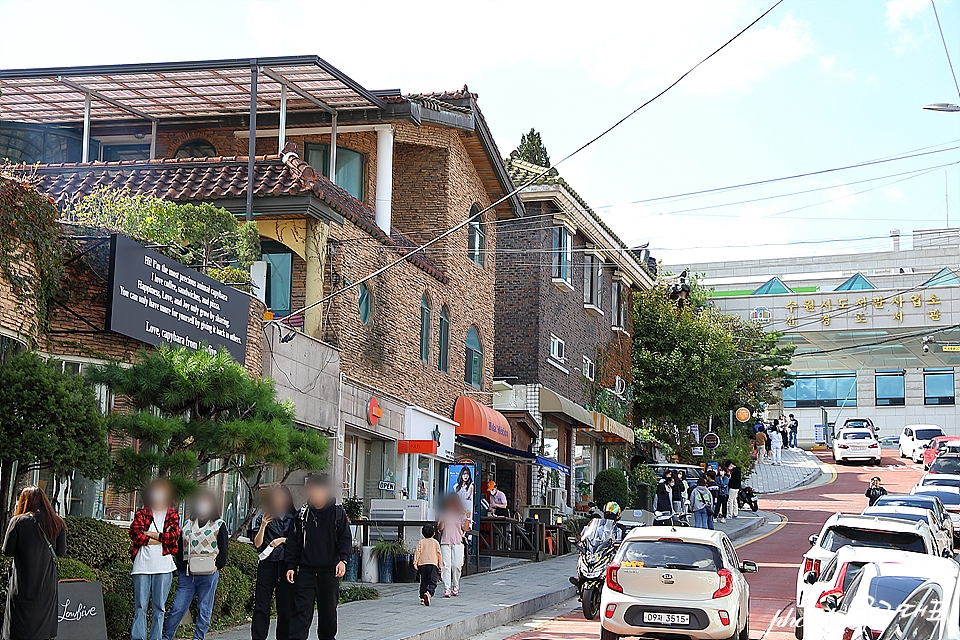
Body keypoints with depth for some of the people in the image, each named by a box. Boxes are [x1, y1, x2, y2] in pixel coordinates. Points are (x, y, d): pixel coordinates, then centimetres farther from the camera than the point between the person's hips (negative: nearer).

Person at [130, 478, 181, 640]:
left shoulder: (172, 514, 11)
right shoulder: (142, 513, 9)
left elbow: (174, 535, -5)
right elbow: (135, 533, -6)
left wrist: (151, 534, -4)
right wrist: (161, 540, -8)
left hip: (163, 566, 0)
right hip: (142, 565, 0)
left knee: (159, 607, 4)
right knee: (140, 606, 0)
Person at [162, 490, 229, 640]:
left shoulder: (219, 525, 7)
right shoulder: (188, 525, 17)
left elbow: (224, 550, 2)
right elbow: (179, 548, 17)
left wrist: (217, 566, -10)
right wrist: (179, 566, 4)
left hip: (208, 575, -2)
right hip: (187, 575, 2)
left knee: (204, 611, 0)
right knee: (177, 609, 0)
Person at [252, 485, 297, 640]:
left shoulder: (294, 518, 8)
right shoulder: (264, 517, 11)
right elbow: (257, 544, 6)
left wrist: (283, 540, -9)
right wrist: (263, 526, -6)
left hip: (286, 564, 0)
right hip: (267, 563, 0)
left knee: (285, 605, 0)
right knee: (261, 605, -5)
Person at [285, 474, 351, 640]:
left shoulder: (338, 512, 1)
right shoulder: (303, 514, 8)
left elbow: (346, 539, 1)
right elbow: (294, 542, 11)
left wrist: (342, 559, -14)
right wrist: (290, 566, 4)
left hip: (329, 571, -1)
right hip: (306, 570, 1)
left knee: (328, 610, 9)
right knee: (301, 609, -6)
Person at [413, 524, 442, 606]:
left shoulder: (421, 542, 8)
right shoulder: (435, 542, 7)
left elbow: (417, 552, 0)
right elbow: (439, 554, 8)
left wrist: (415, 563, -1)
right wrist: (440, 565, 13)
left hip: (422, 564, 2)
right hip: (433, 564, -2)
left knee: (423, 582, 13)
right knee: (432, 582, -6)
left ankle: (422, 597, 10)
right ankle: (428, 593, -32)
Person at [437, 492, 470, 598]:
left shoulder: (461, 514, 10)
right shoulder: (444, 514, 12)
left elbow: (465, 528, 1)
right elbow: (440, 528, 7)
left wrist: (468, 518, -10)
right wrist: (442, 521, -9)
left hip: (457, 543, 0)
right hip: (445, 542, 0)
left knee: (456, 565, -6)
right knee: (446, 566, -8)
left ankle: (455, 586, 14)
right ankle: (446, 588, -8)